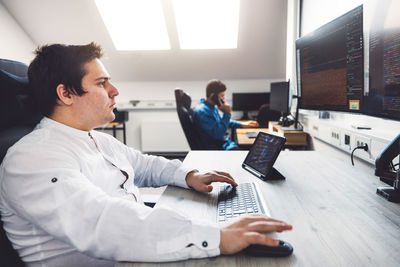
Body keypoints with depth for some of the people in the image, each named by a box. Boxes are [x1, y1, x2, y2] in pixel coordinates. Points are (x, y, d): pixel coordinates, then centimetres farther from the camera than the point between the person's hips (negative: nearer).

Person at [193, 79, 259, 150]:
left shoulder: (213, 107, 9)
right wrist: (227, 113, -19)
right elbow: (218, 134, -25)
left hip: (223, 142, 9)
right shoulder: (202, 111, -21)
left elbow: (222, 121, 28)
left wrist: (241, 124, 20)